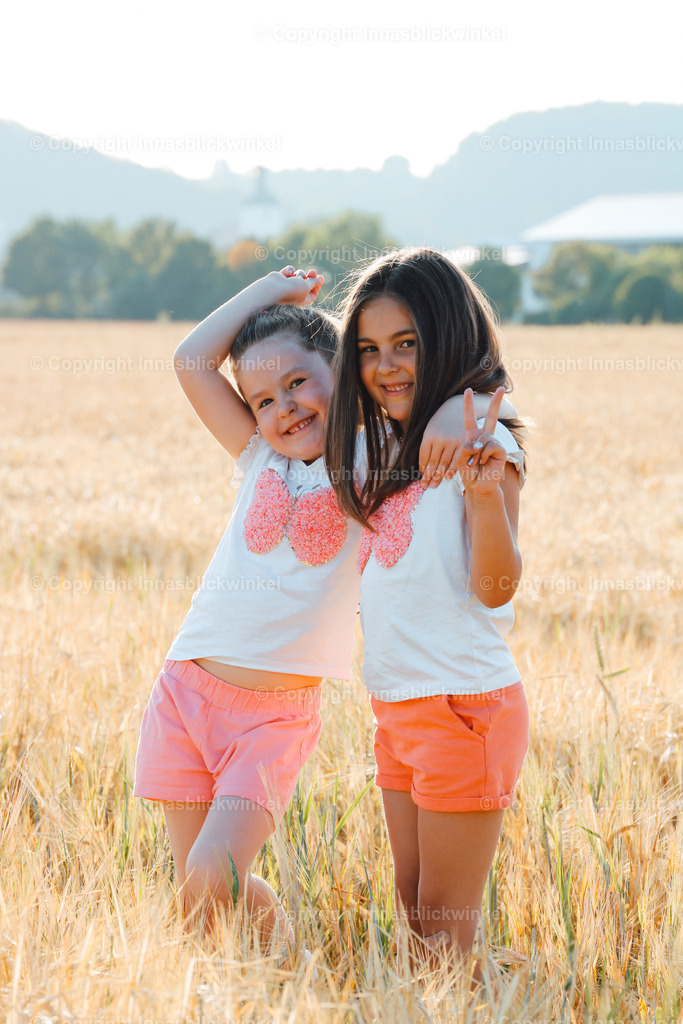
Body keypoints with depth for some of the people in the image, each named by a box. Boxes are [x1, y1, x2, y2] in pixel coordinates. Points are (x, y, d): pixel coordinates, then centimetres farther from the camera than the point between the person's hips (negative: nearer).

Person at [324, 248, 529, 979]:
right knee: (412, 914, 15)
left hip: (464, 707, -8)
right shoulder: (388, 449, 11)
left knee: (445, 927, 0)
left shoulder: (480, 440, -13)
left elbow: (494, 587, -20)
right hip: (396, 711, 8)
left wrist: (488, 492, -37)